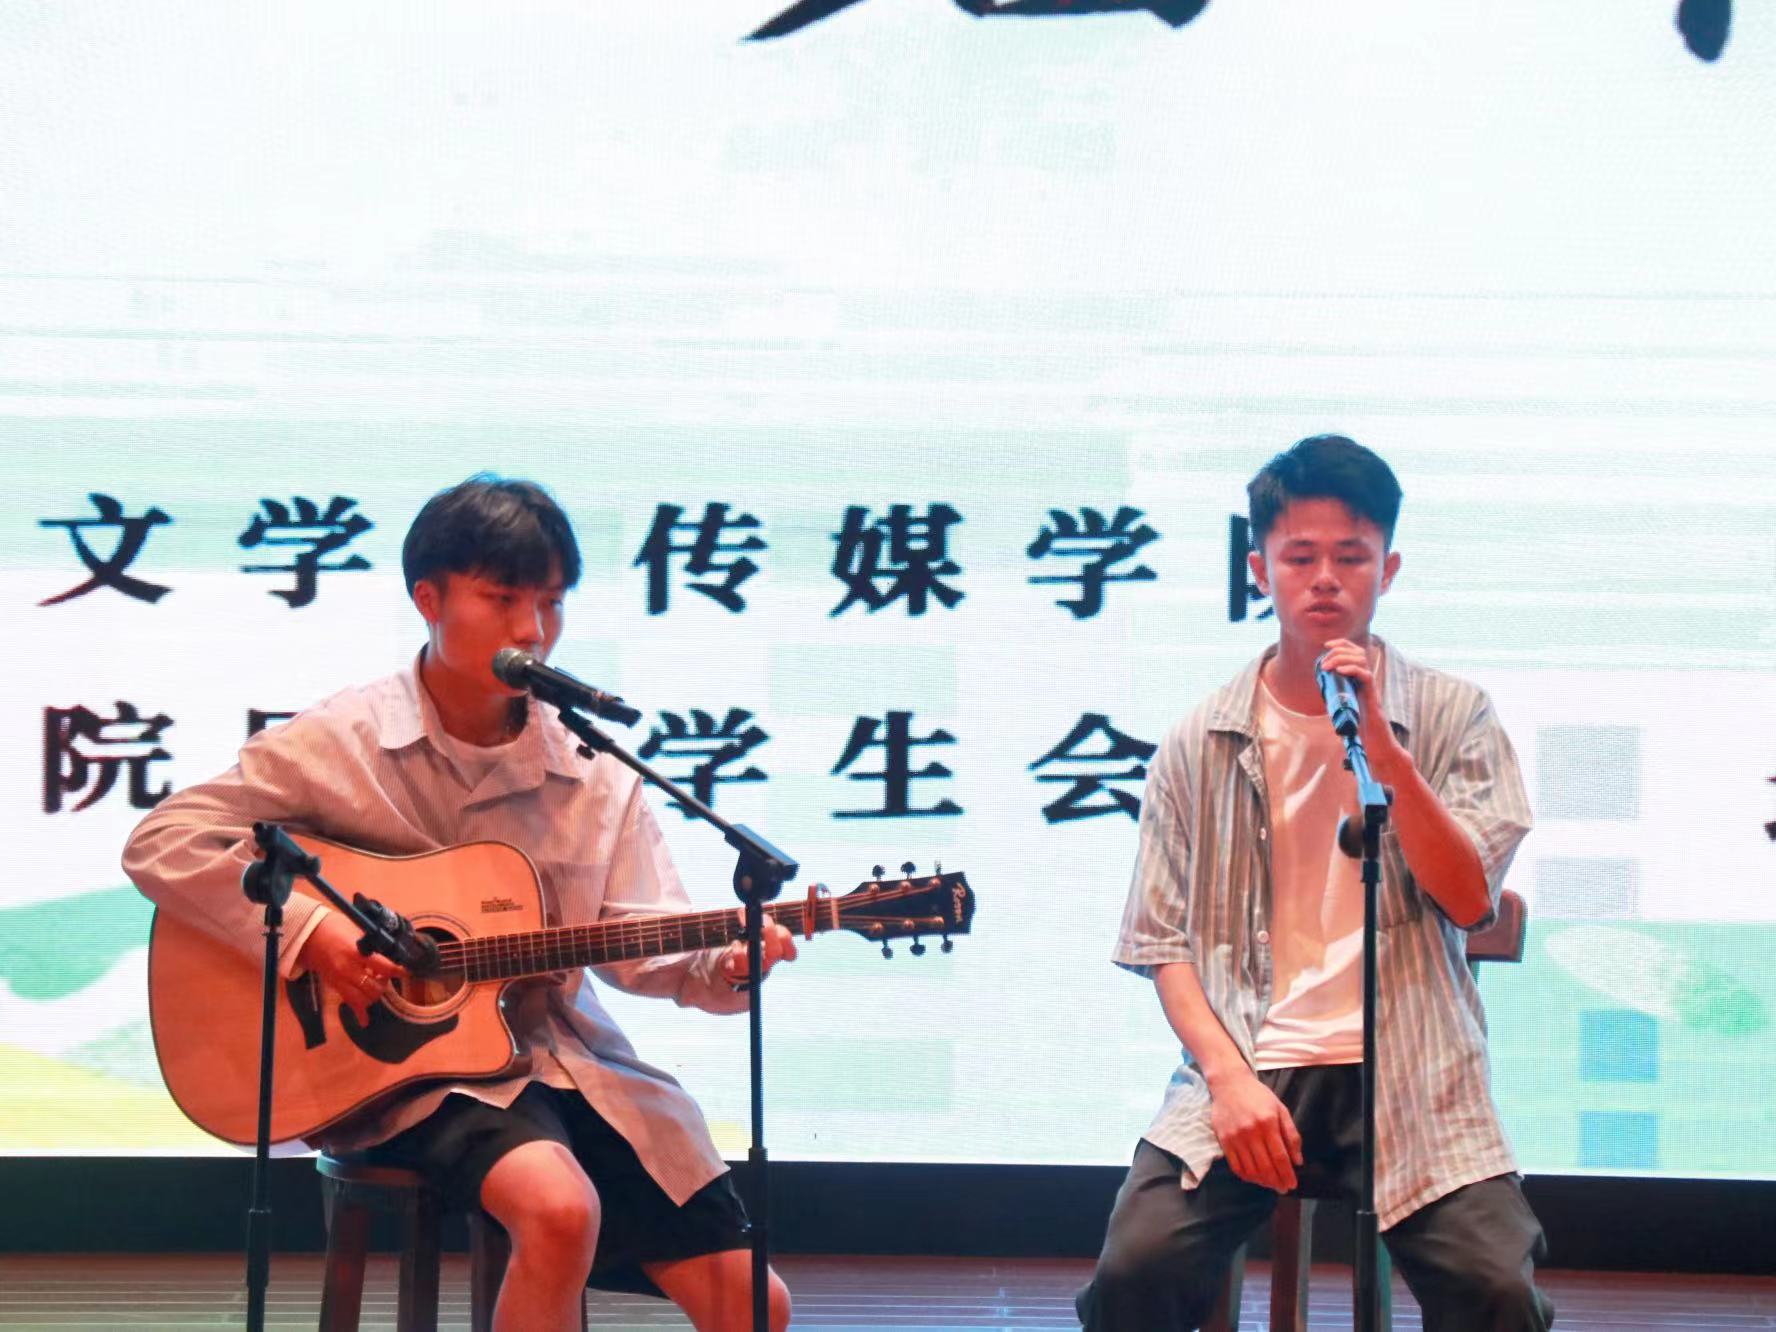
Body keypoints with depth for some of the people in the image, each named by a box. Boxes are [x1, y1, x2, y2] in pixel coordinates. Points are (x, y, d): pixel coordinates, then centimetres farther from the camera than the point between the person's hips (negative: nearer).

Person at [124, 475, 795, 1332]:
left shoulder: (595, 772, 4)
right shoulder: (342, 743, -7)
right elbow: (160, 845, -8)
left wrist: (723, 966, -21)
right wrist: (307, 930, -19)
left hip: (567, 1058, 5)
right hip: (408, 1068, -4)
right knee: (561, 1209, -35)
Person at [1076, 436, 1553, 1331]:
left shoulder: (1451, 716, 8)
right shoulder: (1202, 742, 9)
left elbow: (1469, 900, -4)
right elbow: (1163, 943, 6)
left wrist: (1378, 743, -12)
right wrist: (1229, 1077, -10)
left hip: (1411, 1079, 0)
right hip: (1248, 1068, 1)